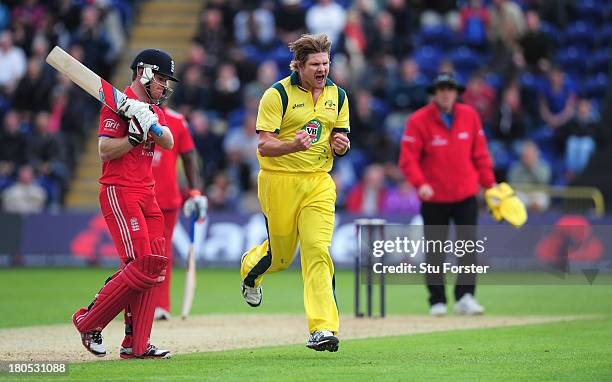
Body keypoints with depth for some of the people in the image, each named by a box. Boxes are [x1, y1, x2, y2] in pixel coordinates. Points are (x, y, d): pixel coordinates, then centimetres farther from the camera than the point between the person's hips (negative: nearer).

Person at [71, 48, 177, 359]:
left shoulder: (153, 109, 19)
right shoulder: (119, 105, -7)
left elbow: (168, 143, 1)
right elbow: (105, 150, -16)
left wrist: (151, 124, -16)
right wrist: (138, 134, -21)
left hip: (147, 196, 9)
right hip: (119, 193, -9)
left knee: (154, 266, 2)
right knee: (141, 266, -16)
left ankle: (136, 344, 4)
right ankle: (88, 321, -2)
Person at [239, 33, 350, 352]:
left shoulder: (337, 95, 8)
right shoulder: (277, 94, -10)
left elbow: (340, 138, 18)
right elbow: (264, 146, -14)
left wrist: (341, 145, -6)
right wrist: (295, 145, -33)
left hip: (319, 182, 3)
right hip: (279, 181, -3)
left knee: (317, 250, -12)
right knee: (281, 255, 8)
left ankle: (323, 329, -17)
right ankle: (250, 269, 46)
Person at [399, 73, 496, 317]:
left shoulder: (469, 116, 3)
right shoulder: (418, 120, -8)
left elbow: (480, 153, 10)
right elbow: (408, 158, -12)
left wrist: (489, 184, 7)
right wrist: (420, 184, -27)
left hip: (465, 195, 2)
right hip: (434, 198, -2)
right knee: (435, 251, 5)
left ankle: (465, 297, -10)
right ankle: (437, 301, 15)